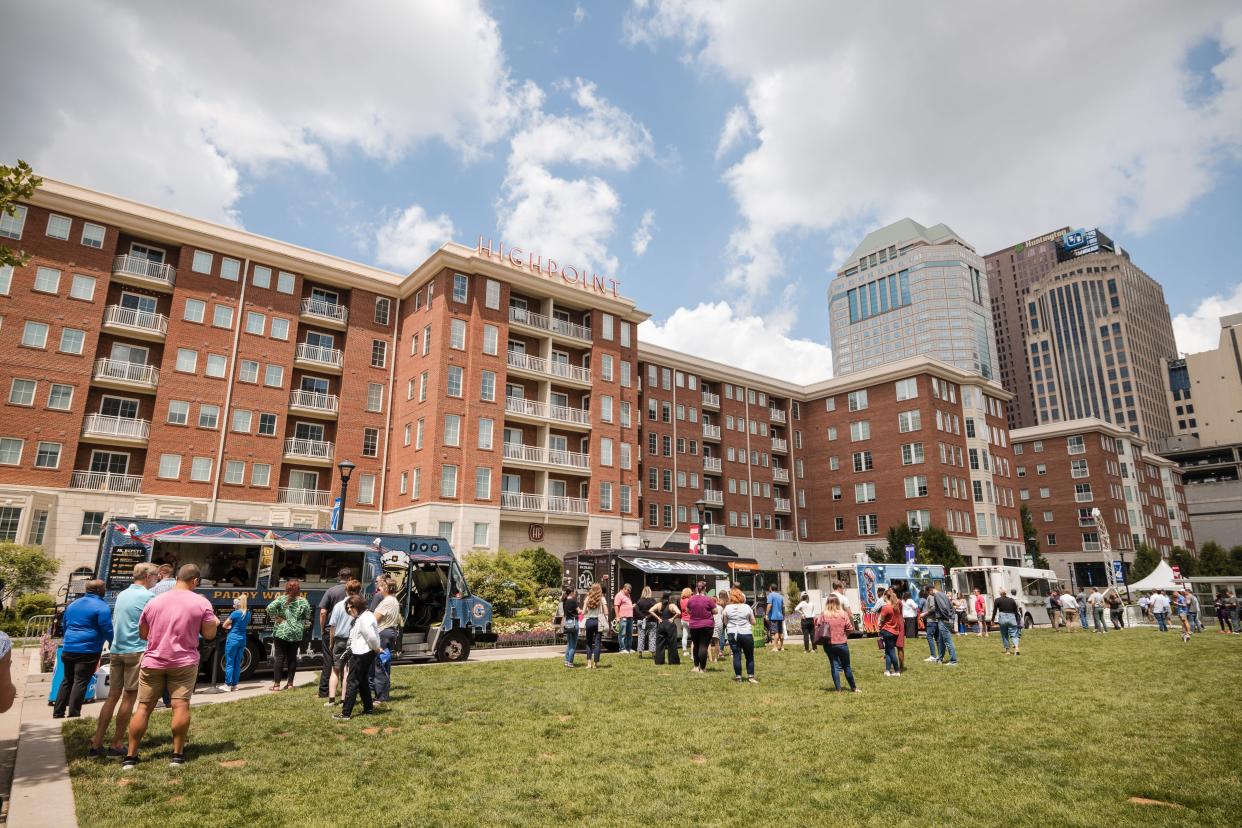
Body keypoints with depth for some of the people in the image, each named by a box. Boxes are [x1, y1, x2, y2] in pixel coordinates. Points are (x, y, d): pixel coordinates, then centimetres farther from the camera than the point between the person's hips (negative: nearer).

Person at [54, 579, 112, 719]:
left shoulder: (72, 605, 16)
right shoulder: (101, 606, -10)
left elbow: (65, 626, 28)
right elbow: (107, 630, -12)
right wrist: (114, 645, 4)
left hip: (68, 649, 7)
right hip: (88, 650, -7)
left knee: (67, 680, 17)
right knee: (81, 682, -3)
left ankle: (58, 713, 20)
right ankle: (73, 715, -2)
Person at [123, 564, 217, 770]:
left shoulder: (154, 601, 5)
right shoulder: (202, 602, -6)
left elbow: (142, 634, 13)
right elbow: (209, 634, -4)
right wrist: (213, 622, 15)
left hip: (153, 661, 3)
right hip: (183, 662, -3)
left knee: (143, 707, 9)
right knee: (181, 705, -1)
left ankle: (131, 757, 14)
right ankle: (177, 755, 4)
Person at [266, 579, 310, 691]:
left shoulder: (282, 599, -4)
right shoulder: (304, 602, 2)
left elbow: (270, 608, -17)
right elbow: (307, 619, 4)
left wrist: (276, 618, -6)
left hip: (282, 632, -2)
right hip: (296, 634, 2)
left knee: (279, 657, 2)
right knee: (292, 657, 10)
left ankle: (276, 684, 2)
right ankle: (290, 683, 13)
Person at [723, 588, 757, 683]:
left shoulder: (727, 608, -1)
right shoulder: (747, 607, -4)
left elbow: (725, 623, 7)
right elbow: (753, 622, 3)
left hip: (732, 634, 1)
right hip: (746, 633, -1)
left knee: (736, 655, 5)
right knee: (749, 656, 8)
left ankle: (738, 676, 6)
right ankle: (750, 676, 7)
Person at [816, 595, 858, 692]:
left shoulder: (823, 614, -8)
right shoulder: (844, 614, -8)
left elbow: (818, 627, -10)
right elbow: (850, 629, -7)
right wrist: (844, 633, 12)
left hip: (829, 644, 0)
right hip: (842, 644, 0)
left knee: (834, 665, 9)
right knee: (846, 666, 13)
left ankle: (838, 689, 10)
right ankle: (853, 688, 24)